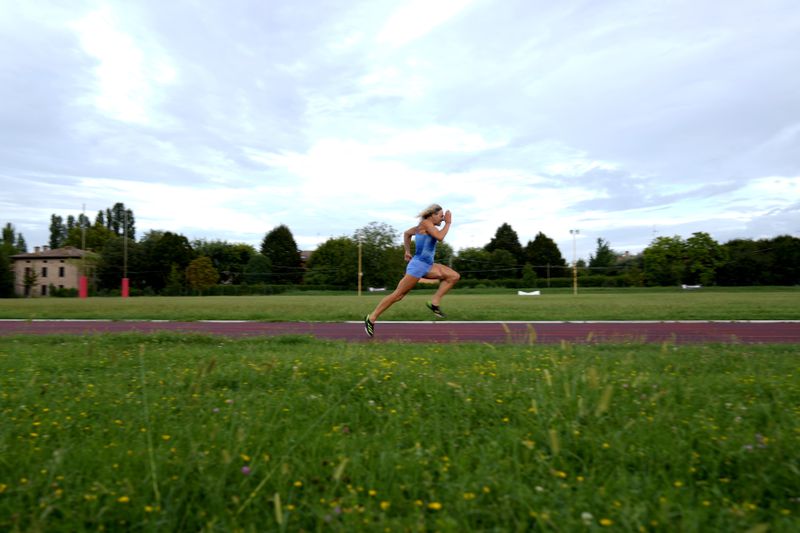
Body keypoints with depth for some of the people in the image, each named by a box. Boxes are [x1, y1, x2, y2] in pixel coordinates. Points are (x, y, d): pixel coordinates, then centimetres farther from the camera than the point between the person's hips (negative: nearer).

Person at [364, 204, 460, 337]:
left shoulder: (426, 226, 15)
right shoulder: (425, 223, -10)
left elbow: (407, 233, 28)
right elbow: (440, 237, -23)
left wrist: (407, 251, 27)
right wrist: (448, 223, -11)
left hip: (427, 266, 10)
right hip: (418, 265, -10)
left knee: (454, 276, 1)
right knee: (398, 295, -5)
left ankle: (434, 302, 0)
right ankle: (371, 318, 4)